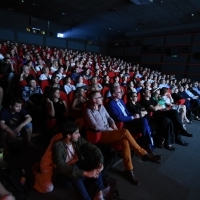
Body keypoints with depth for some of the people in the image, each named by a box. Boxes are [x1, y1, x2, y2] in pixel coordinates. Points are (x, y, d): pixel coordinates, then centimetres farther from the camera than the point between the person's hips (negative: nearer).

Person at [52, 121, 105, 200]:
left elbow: (94, 149, -15)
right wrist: (85, 173, -44)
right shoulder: (58, 146, -25)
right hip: (66, 173, -4)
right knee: (74, 174, -38)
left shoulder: (78, 140, -11)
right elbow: (61, 167, -37)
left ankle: (99, 194, -20)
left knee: (96, 164, -22)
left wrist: (100, 163, -35)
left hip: (79, 166, 5)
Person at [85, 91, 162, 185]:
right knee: (125, 132, -25)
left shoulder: (102, 107, 12)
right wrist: (109, 129, -11)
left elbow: (108, 117, 18)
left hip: (109, 132, 7)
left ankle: (128, 170, -10)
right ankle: (143, 154, -11)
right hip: (100, 135, -7)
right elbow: (95, 127, -16)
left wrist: (113, 124, -3)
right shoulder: (88, 111, -10)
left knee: (125, 142, -22)